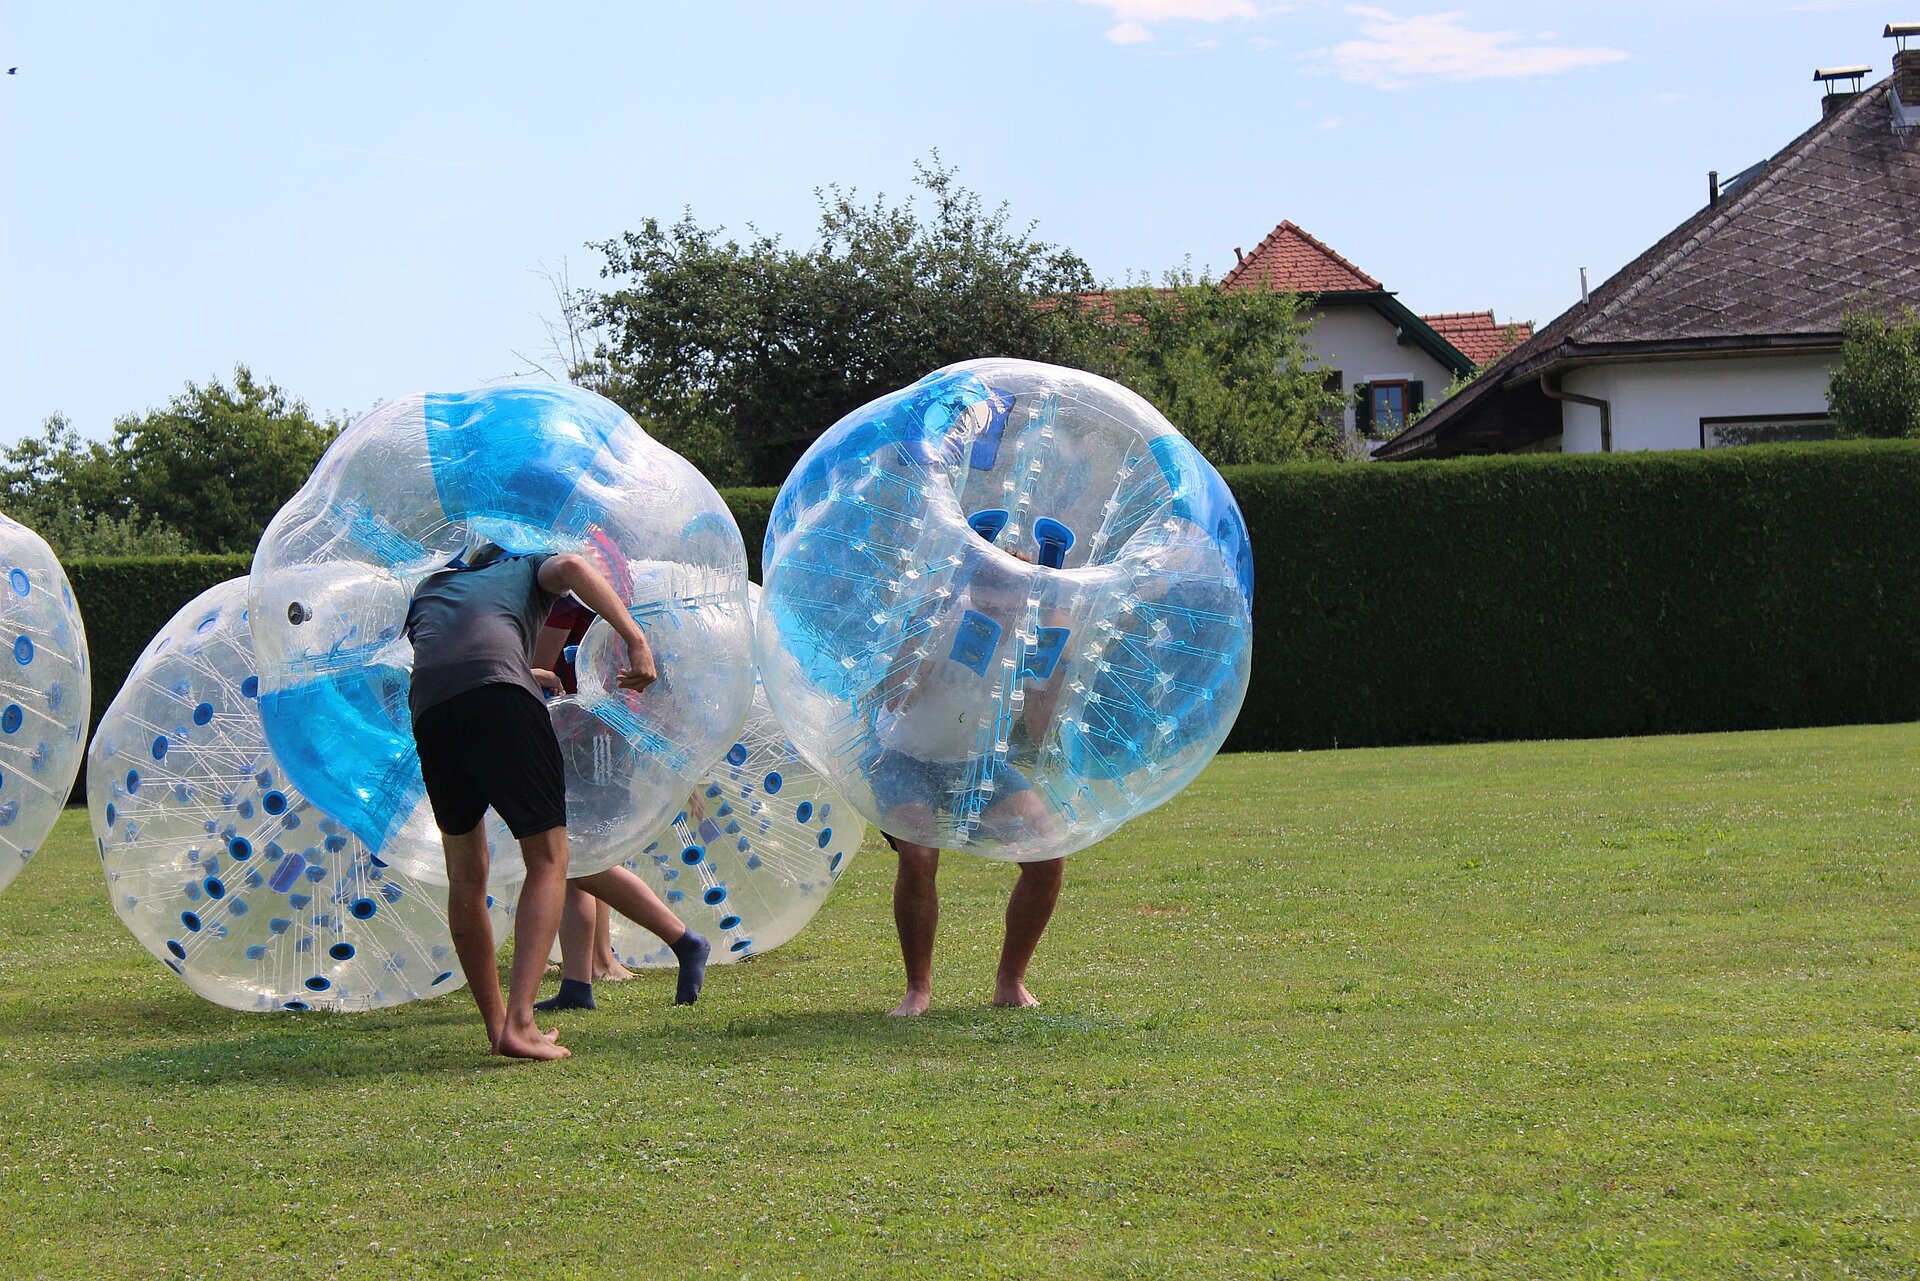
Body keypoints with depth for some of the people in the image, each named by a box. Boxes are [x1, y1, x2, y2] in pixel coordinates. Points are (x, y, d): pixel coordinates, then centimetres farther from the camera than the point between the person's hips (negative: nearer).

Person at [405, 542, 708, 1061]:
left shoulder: (427, 588, 40)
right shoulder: (527, 569, 28)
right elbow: (571, 568, 5)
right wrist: (636, 640, -3)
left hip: (428, 706, 4)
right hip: (499, 693, -4)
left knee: (465, 876, 17)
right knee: (548, 861, 1)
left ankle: (496, 1026, 17)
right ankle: (519, 1024, -14)